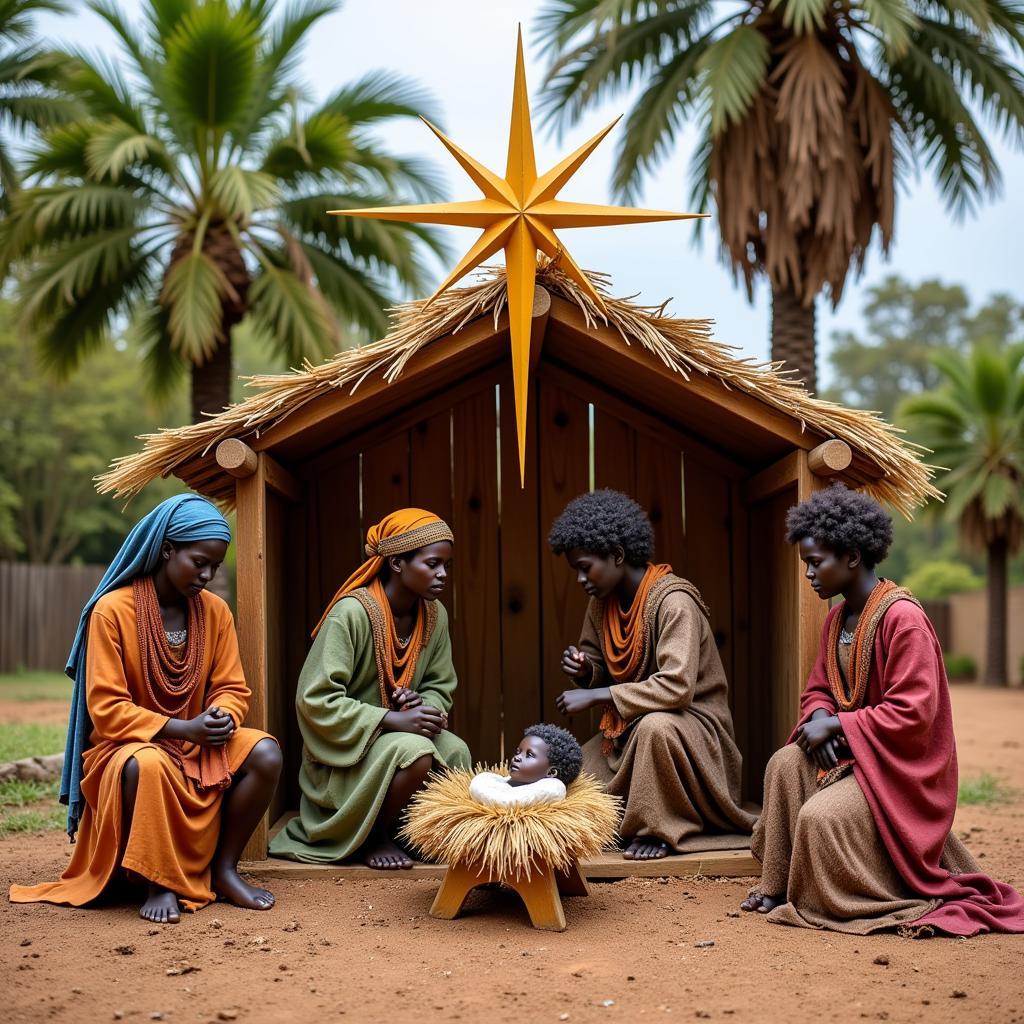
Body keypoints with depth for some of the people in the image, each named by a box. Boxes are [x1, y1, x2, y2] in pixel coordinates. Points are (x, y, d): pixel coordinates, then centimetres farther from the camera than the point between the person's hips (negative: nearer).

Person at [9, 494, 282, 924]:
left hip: (199, 744, 5)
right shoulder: (113, 609, -14)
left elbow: (232, 689, 3)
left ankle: (223, 869, -8)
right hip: (128, 746, -5)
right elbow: (105, 709, -16)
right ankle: (160, 883, -20)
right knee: (148, 765, -39)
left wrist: (221, 719, -22)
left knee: (265, 753, -23)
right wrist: (182, 728, -26)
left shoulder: (214, 610, 1)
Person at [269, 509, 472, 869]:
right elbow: (315, 700, -24)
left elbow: (440, 688, 7)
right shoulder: (352, 613, -23)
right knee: (416, 753, -32)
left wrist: (425, 706, -18)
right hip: (344, 747, -6)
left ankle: (400, 824, 4)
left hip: (399, 732, 6)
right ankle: (373, 838, -4)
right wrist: (393, 720, -29)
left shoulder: (435, 615, -3)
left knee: (456, 753, -23)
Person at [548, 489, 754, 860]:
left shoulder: (674, 601, -23)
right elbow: (600, 669, 14)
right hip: (627, 730, 8)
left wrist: (596, 697, -28)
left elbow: (676, 687, -32)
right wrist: (584, 670, -11)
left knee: (655, 726, -40)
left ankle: (661, 828, -18)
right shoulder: (602, 603, 1)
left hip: (691, 722, -8)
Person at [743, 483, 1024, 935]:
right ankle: (778, 886, -4)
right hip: (851, 747, 9)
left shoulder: (902, 618, -22)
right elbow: (818, 691, 15)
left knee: (820, 817, -25)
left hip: (902, 763, -9)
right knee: (785, 764, -13)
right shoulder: (837, 618, 8)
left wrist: (837, 725, -19)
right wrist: (818, 718, -9)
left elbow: (911, 714, -26)